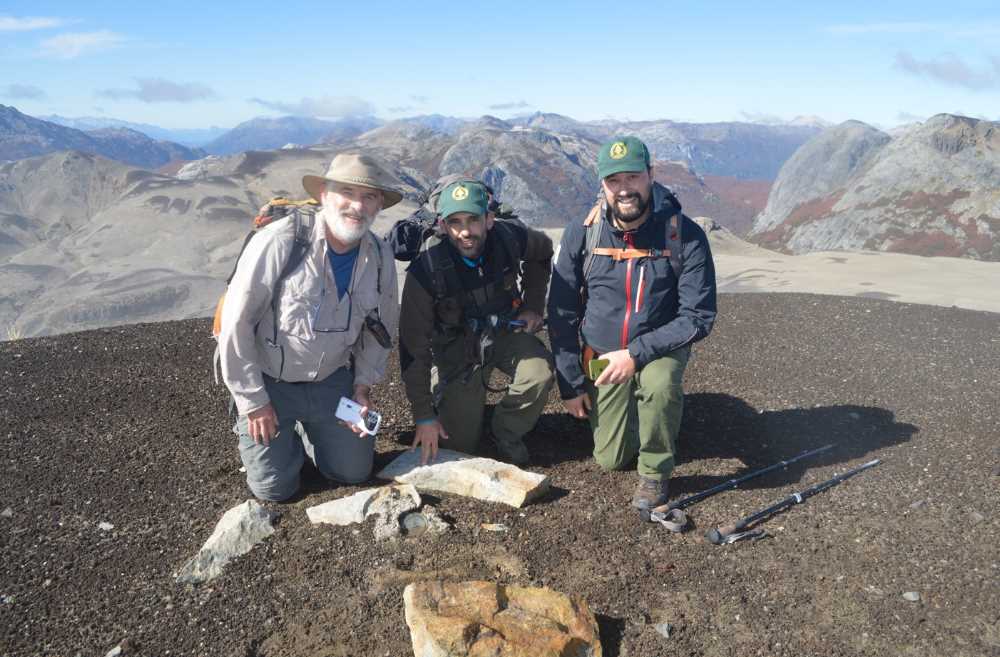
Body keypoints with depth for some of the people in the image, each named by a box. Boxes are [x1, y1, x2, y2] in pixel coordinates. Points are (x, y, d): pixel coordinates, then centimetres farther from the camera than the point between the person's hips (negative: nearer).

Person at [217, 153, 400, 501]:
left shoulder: (380, 256, -10)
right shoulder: (279, 241, -27)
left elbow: (381, 326, 6)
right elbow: (236, 323, -21)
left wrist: (363, 386, -1)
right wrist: (253, 402, -15)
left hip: (330, 380, 4)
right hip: (268, 380, -4)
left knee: (354, 471, 9)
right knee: (274, 486, 2)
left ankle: (309, 430, 37)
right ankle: (251, 429, 33)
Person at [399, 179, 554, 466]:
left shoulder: (510, 238, -20)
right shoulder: (425, 269, -27)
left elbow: (543, 251, 7)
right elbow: (414, 345, -22)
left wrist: (533, 305, 0)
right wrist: (424, 416, -21)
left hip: (505, 332, 2)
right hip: (456, 346, -2)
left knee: (540, 373, -29)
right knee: (458, 445, 0)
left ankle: (507, 434, 0)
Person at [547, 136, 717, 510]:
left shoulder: (685, 236, -19)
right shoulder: (581, 234, -13)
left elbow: (699, 317, -18)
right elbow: (561, 314, -5)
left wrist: (637, 354, -28)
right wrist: (571, 383, -5)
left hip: (660, 347, -2)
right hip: (601, 355, 2)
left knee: (658, 382, -37)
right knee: (612, 460, 5)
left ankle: (655, 472, -9)